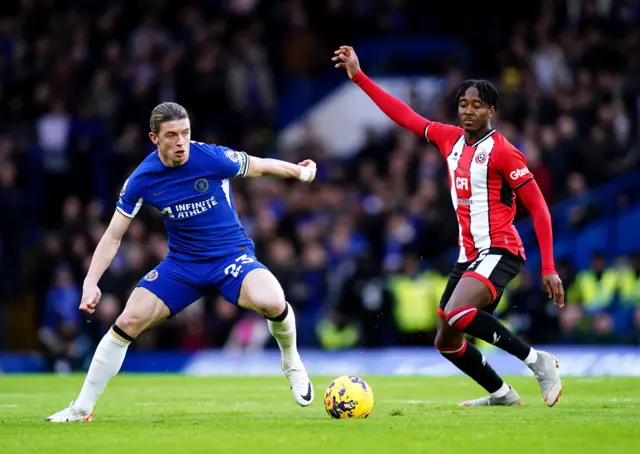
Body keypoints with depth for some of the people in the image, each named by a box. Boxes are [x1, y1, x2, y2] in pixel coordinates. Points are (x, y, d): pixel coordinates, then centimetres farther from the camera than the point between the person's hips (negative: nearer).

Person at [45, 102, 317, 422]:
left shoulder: (214, 158, -18)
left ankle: (291, 362, 2)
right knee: (128, 322, -11)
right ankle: (81, 409, 4)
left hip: (232, 256, -2)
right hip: (182, 263, 2)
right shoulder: (141, 180, -12)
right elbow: (113, 236, -3)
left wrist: (301, 171, 17)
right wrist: (90, 283, -13)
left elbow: (260, 166, 3)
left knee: (271, 302, -32)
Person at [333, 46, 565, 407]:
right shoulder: (451, 139, 9)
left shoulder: (502, 151, -11)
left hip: (499, 251, -8)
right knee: (446, 342, 10)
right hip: (468, 256, 8)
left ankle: (538, 361, -21)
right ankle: (500, 393, 28)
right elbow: (404, 115, 18)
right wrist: (359, 77, 14)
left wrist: (549, 268, -16)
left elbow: (538, 207, -11)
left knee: (456, 313, -32)